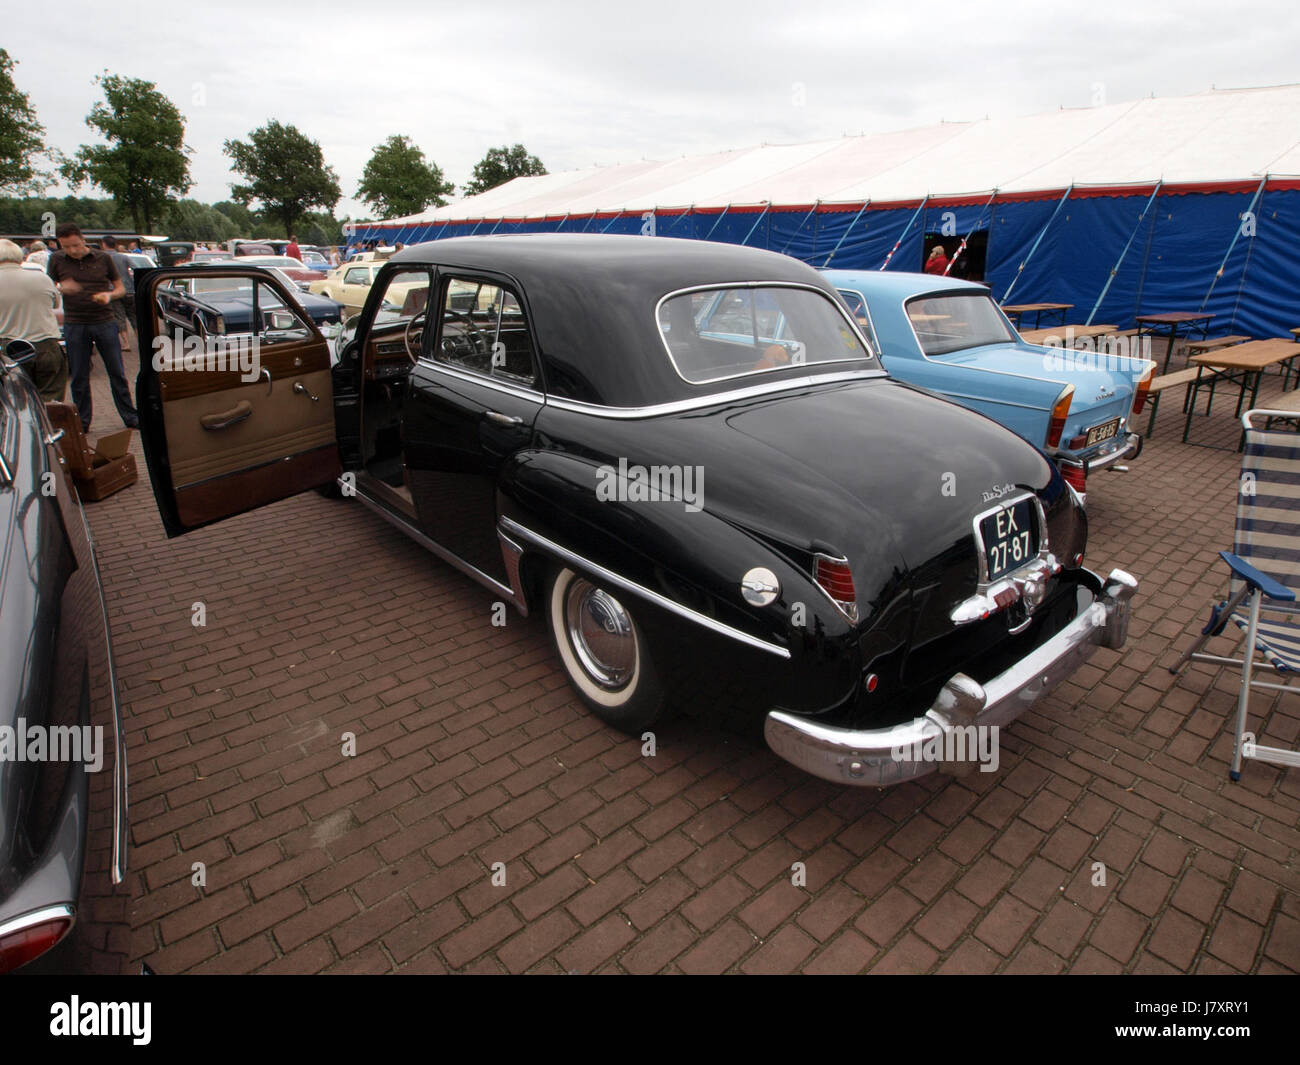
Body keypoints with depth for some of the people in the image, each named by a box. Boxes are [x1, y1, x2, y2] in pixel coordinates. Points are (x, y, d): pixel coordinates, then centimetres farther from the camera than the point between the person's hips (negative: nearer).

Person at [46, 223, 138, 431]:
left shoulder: (103, 258, 4)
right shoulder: (57, 260, 5)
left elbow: (121, 288, 8)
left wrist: (109, 295, -13)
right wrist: (63, 289, -14)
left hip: (104, 322, -1)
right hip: (74, 325, 1)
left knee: (117, 373, 3)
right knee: (79, 377, 6)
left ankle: (130, 418, 11)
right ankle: (82, 422, 14)